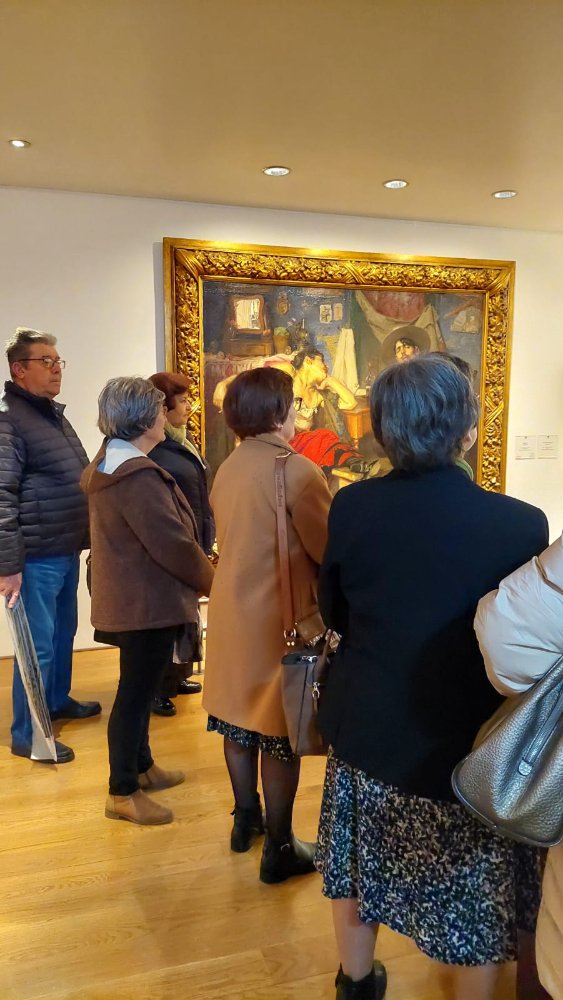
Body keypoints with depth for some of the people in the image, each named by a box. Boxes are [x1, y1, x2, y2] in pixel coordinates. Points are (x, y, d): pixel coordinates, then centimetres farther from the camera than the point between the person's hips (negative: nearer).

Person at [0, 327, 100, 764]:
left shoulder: (54, 414, 13)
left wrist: (84, 539, 21)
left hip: (67, 551, 9)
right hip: (36, 558, -9)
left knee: (64, 632, 21)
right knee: (38, 645, 0)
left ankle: (58, 701, 40)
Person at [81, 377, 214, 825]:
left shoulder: (109, 464, 10)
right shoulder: (138, 475, -24)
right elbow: (173, 544, -23)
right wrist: (211, 580, -6)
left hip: (130, 597, 10)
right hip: (148, 601, -10)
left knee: (139, 686, 21)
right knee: (136, 692, 2)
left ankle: (141, 767, 37)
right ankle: (123, 792, 16)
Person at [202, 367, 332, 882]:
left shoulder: (227, 468, 3)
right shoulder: (298, 470, -20)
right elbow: (331, 551, -15)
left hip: (233, 609, 8)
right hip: (279, 616, -7)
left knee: (241, 719, 19)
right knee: (281, 731, 6)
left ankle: (246, 820, 38)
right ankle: (279, 849, 20)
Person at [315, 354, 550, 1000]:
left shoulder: (351, 506, -16)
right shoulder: (520, 523, -23)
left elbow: (334, 614, -1)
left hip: (366, 730, 4)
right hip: (470, 745, -3)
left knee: (359, 867, 26)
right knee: (472, 899, 20)